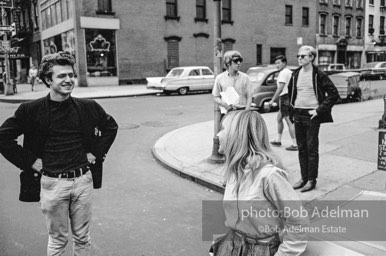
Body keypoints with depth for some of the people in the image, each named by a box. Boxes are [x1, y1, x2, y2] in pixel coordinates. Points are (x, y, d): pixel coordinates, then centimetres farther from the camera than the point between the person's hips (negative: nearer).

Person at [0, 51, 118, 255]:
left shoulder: (88, 107, -1)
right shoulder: (31, 110, -8)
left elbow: (111, 126, 14)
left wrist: (96, 152, 6)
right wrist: (29, 161, -6)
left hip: (83, 180, 2)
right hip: (52, 183, -2)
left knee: (82, 238, 16)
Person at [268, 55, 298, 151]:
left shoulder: (283, 72, -12)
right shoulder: (290, 72, 18)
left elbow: (280, 88, -19)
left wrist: (273, 100, -17)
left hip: (285, 98, -11)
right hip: (289, 97, 11)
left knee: (289, 122, -9)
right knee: (279, 119, 20)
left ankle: (295, 144, -8)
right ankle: (278, 140, 29)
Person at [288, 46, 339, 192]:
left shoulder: (319, 75, -8)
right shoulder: (295, 74, 8)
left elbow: (334, 94, -9)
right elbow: (290, 92, 24)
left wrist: (320, 110, -12)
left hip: (312, 116, -5)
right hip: (298, 115, 5)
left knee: (312, 149, 0)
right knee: (301, 149, 10)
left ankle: (312, 180, 10)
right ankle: (304, 177, 20)